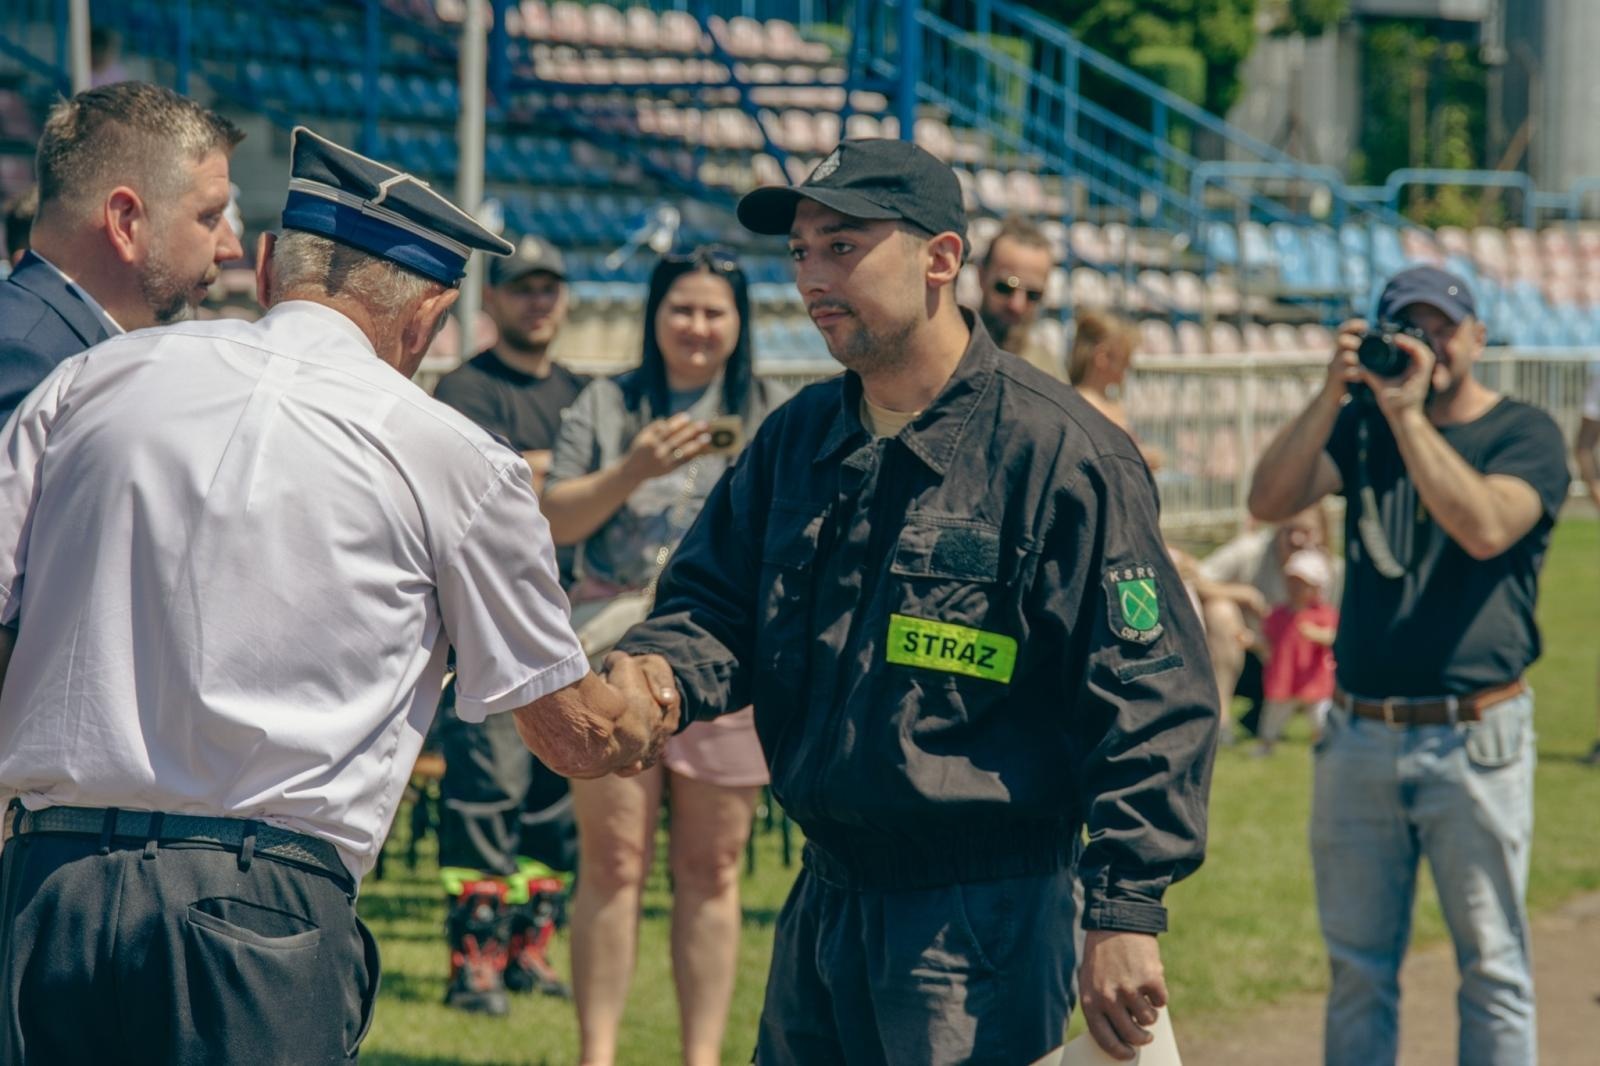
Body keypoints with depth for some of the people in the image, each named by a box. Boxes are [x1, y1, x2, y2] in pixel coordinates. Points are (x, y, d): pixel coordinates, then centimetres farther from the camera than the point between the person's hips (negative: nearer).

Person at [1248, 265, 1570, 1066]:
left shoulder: (1524, 434, -1)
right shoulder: (1360, 427, 11)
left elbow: (1485, 528, -21)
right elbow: (1269, 502, -4)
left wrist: (1408, 413, -20)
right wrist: (1332, 393, -13)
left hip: (1473, 737, -4)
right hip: (1359, 733, 4)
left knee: (1492, 968, 0)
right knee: (1357, 969, 9)